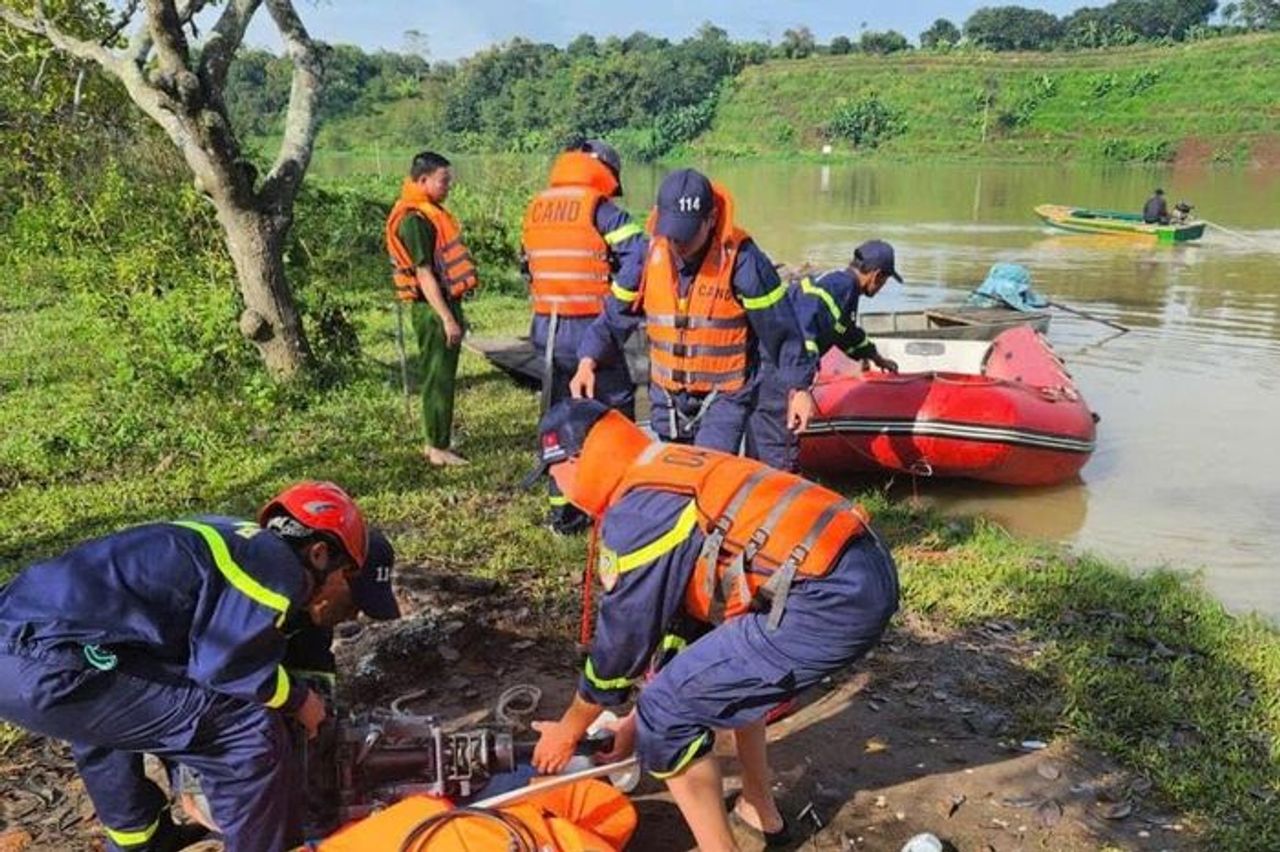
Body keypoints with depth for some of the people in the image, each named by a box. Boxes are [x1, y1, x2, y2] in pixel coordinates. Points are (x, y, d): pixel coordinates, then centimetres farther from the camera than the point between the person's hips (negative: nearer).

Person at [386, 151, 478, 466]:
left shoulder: (431, 213, 16)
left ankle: (435, 442, 24)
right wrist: (447, 318, -23)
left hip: (445, 303, 10)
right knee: (438, 378, -4)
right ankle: (438, 449, 3)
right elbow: (424, 274, -21)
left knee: (442, 376, 15)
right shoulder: (414, 219, -16)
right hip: (432, 309, -10)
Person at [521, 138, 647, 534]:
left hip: (547, 330, 6)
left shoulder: (534, 210, 12)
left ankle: (562, 510, 21)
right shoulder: (598, 209, -9)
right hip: (589, 329, -6)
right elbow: (639, 253, -19)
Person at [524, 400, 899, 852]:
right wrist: (640, 716, 36)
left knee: (667, 713, 0)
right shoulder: (670, 473, 21)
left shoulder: (633, 517, -6)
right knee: (728, 662, 31)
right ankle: (759, 809, 43)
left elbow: (622, 638, 3)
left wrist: (569, 729, 21)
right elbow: (682, 602, 29)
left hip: (829, 599, -10)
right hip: (870, 571, 10)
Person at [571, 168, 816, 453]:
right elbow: (615, 316, 6)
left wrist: (799, 388, -6)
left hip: (725, 397, -5)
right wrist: (588, 362, -6)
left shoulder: (742, 260, -18)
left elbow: (780, 328, -10)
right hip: (666, 398, 6)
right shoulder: (649, 256, -4)